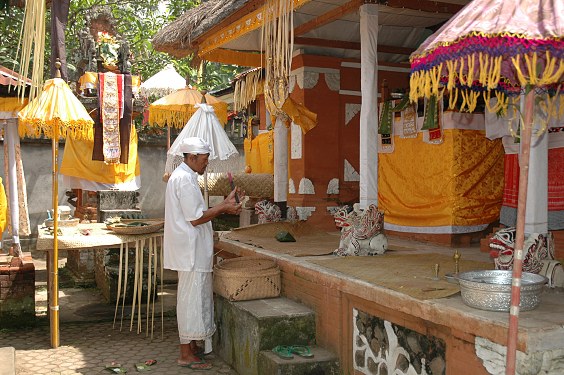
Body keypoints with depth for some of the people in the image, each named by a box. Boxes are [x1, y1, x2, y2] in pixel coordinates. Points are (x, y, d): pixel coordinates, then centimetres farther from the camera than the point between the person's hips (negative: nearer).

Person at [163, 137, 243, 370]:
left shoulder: (182, 176, 16)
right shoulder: (184, 179, -17)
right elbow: (196, 218, -21)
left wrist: (225, 204, 11)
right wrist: (224, 208, -11)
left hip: (190, 251, 11)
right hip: (191, 252, -11)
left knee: (193, 298, 16)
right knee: (191, 299, -4)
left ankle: (191, 347, 26)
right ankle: (186, 355, 4)